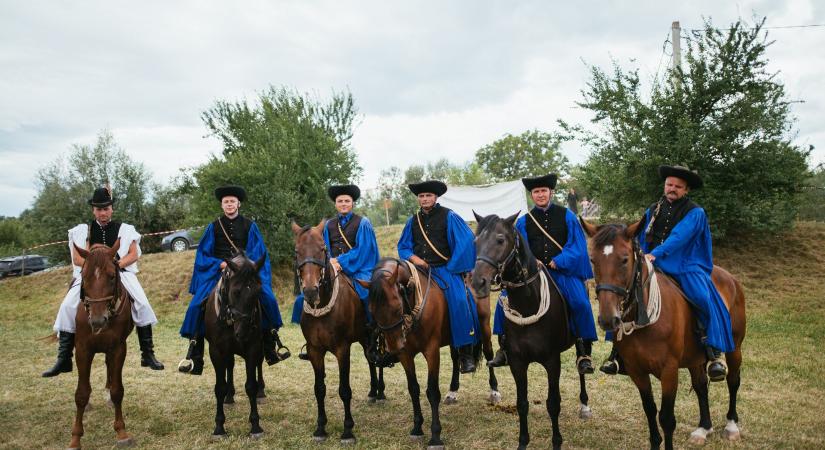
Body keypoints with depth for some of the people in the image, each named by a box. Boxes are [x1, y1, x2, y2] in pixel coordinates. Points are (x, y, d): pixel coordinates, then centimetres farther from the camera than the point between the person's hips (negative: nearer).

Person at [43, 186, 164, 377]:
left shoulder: (124, 229, 9)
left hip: (120, 273, -1)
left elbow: (133, 254, 1)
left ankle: (147, 354, -11)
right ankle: (63, 360, -8)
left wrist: (117, 264, -17)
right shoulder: (83, 230, 11)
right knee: (68, 307, -18)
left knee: (142, 304, -21)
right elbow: (77, 258, 2)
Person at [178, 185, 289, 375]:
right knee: (197, 305, -21)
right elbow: (203, 255, 8)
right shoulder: (214, 227, 11)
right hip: (217, 272, 1)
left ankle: (272, 346, -4)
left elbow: (257, 253, 4)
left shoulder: (249, 226, 9)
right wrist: (220, 264, -9)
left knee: (268, 298, -22)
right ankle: (194, 358, -13)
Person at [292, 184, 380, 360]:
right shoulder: (329, 225, 15)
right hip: (332, 270, 5)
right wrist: (330, 261, -10)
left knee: (369, 295, -32)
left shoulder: (362, 223, 2)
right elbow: (324, 250, 13)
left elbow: (363, 250, -7)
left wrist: (342, 262, -16)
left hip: (357, 271, -5)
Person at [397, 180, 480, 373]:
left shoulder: (448, 217, -1)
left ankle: (466, 354, -17)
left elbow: (466, 242, -5)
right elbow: (403, 246, 18)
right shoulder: (413, 221, 13)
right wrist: (413, 258, -3)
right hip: (419, 270, 5)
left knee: (459, 301, -25)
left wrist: (453, 267, -8)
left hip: (445, 270, -4)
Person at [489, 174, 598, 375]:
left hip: (563, 271, -2)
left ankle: (584, 354, -13)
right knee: (506, 297, -16)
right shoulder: (524, 221, 10)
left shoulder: (566, 216, 6)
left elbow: (577, 245, 0)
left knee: (580, 302, -26)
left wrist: (558, 262, -14)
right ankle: (504, 348, -3)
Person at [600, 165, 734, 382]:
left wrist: (655, 254, -31)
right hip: (654, 268, 4)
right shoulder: (652, 211, 13)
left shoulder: (695, 213, -3)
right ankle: (618, 352, -11)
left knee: (707, 301, -28)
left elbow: (678, 237, -19)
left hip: (685, 269, -3)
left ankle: (714, 354, -18)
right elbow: (642, 240, 19)